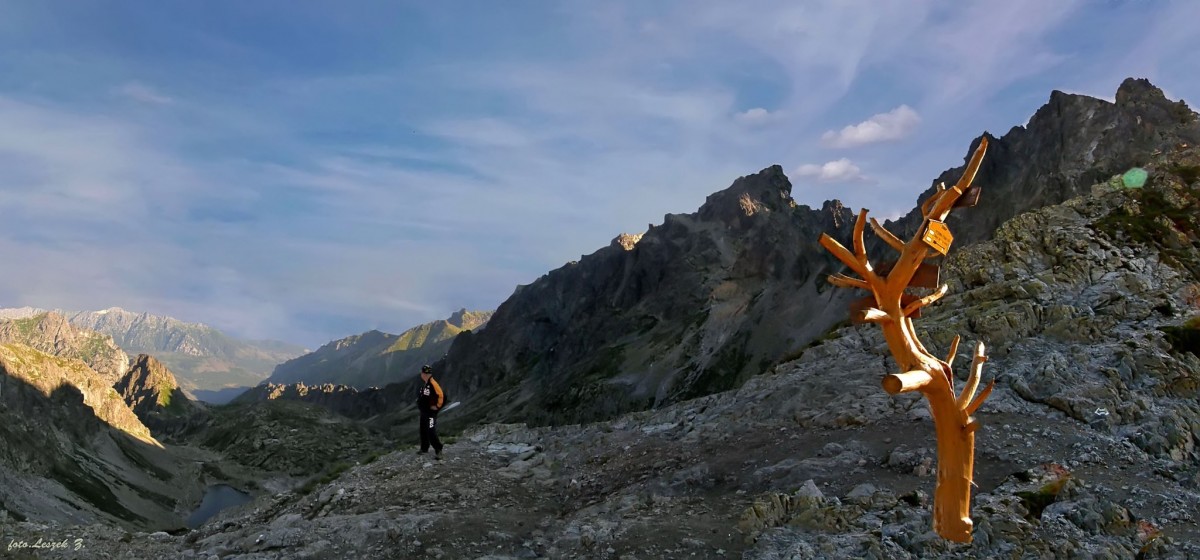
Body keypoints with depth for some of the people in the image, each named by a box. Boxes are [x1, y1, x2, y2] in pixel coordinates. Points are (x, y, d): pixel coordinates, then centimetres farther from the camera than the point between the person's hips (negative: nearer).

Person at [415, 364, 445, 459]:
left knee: (431, 432, -14)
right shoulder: (424, 384, 9)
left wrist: (437, 406, -19)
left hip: (430, 413, -10)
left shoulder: (433, 384, -22)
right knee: (423, 431, 18)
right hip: (423, 412, 10)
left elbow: (442, 395, -27)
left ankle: (438, 451, -9)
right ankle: (424, 448, 31)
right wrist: (419, 402, 18)